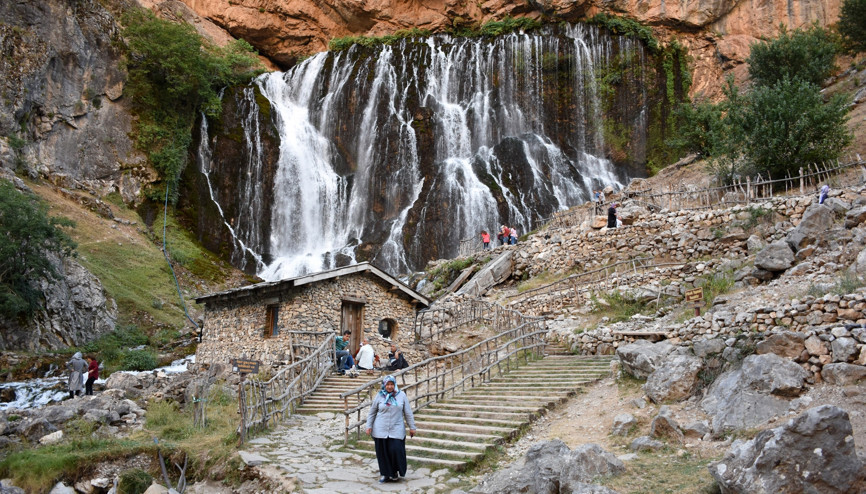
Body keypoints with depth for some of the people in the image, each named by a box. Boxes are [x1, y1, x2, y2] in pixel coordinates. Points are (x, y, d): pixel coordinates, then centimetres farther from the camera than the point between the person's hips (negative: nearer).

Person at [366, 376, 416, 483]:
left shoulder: (402, 395, 2)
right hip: (381, 430, 1)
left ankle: (395, 472, 14)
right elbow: (372, 412, 8)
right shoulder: (379, 396, 2)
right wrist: (369, 426, 2)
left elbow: (408, 413, 5)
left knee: (396, 450, -8)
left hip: (396, 430, -1)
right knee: (383, 452, 4)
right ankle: (384, 473, 21)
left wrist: (412, 427, 5)